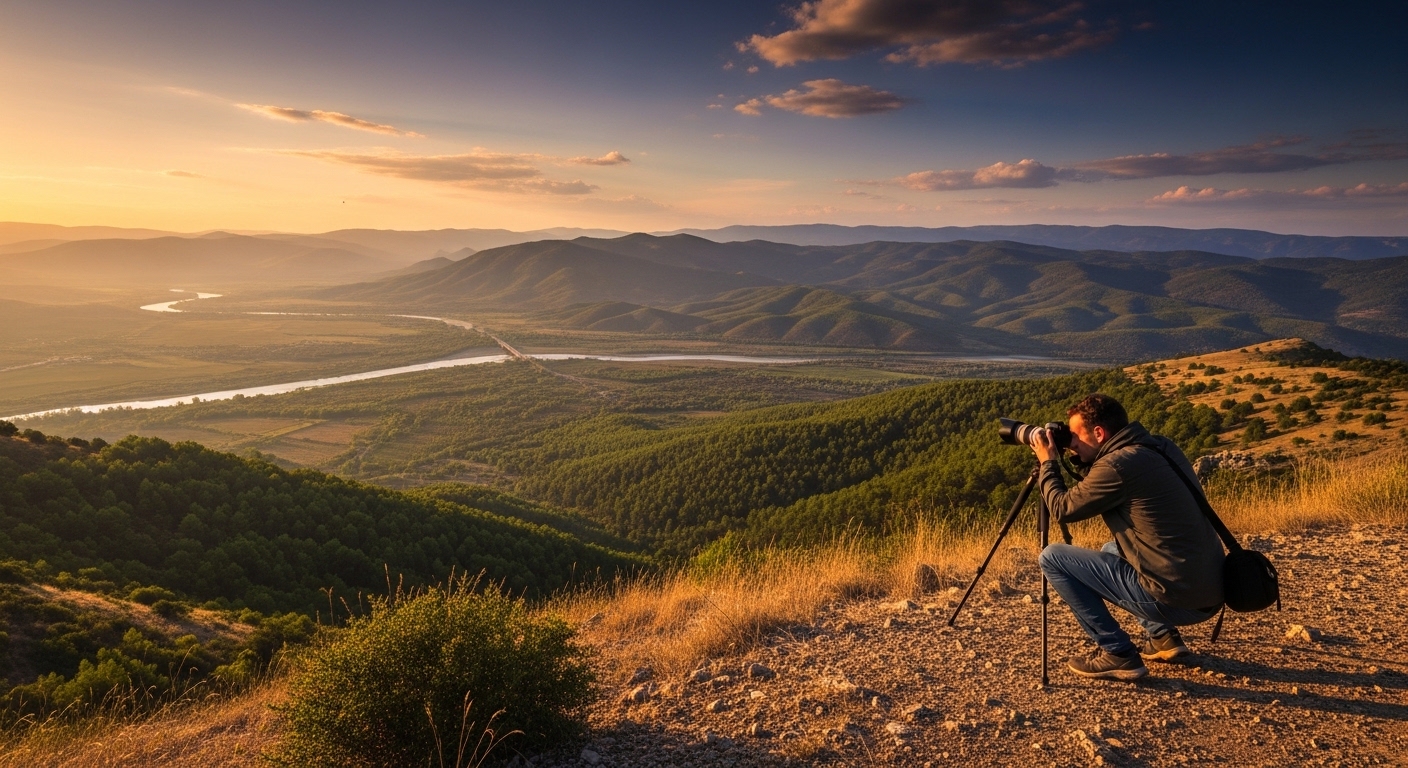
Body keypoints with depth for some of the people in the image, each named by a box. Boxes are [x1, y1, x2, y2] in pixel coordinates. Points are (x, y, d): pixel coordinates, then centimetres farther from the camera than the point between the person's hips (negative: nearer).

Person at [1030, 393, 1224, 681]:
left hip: (1175, 598, -9)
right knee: (1111, 550, 32)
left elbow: (1062, 509, -6)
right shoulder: (1163, 447, 9)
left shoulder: (1117, 464, -16)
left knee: (1052, 557, -2)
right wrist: (1085, 462, 16)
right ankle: (1163, 637, 22)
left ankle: (1118, 654, 2)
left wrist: (1048, 463, 8)